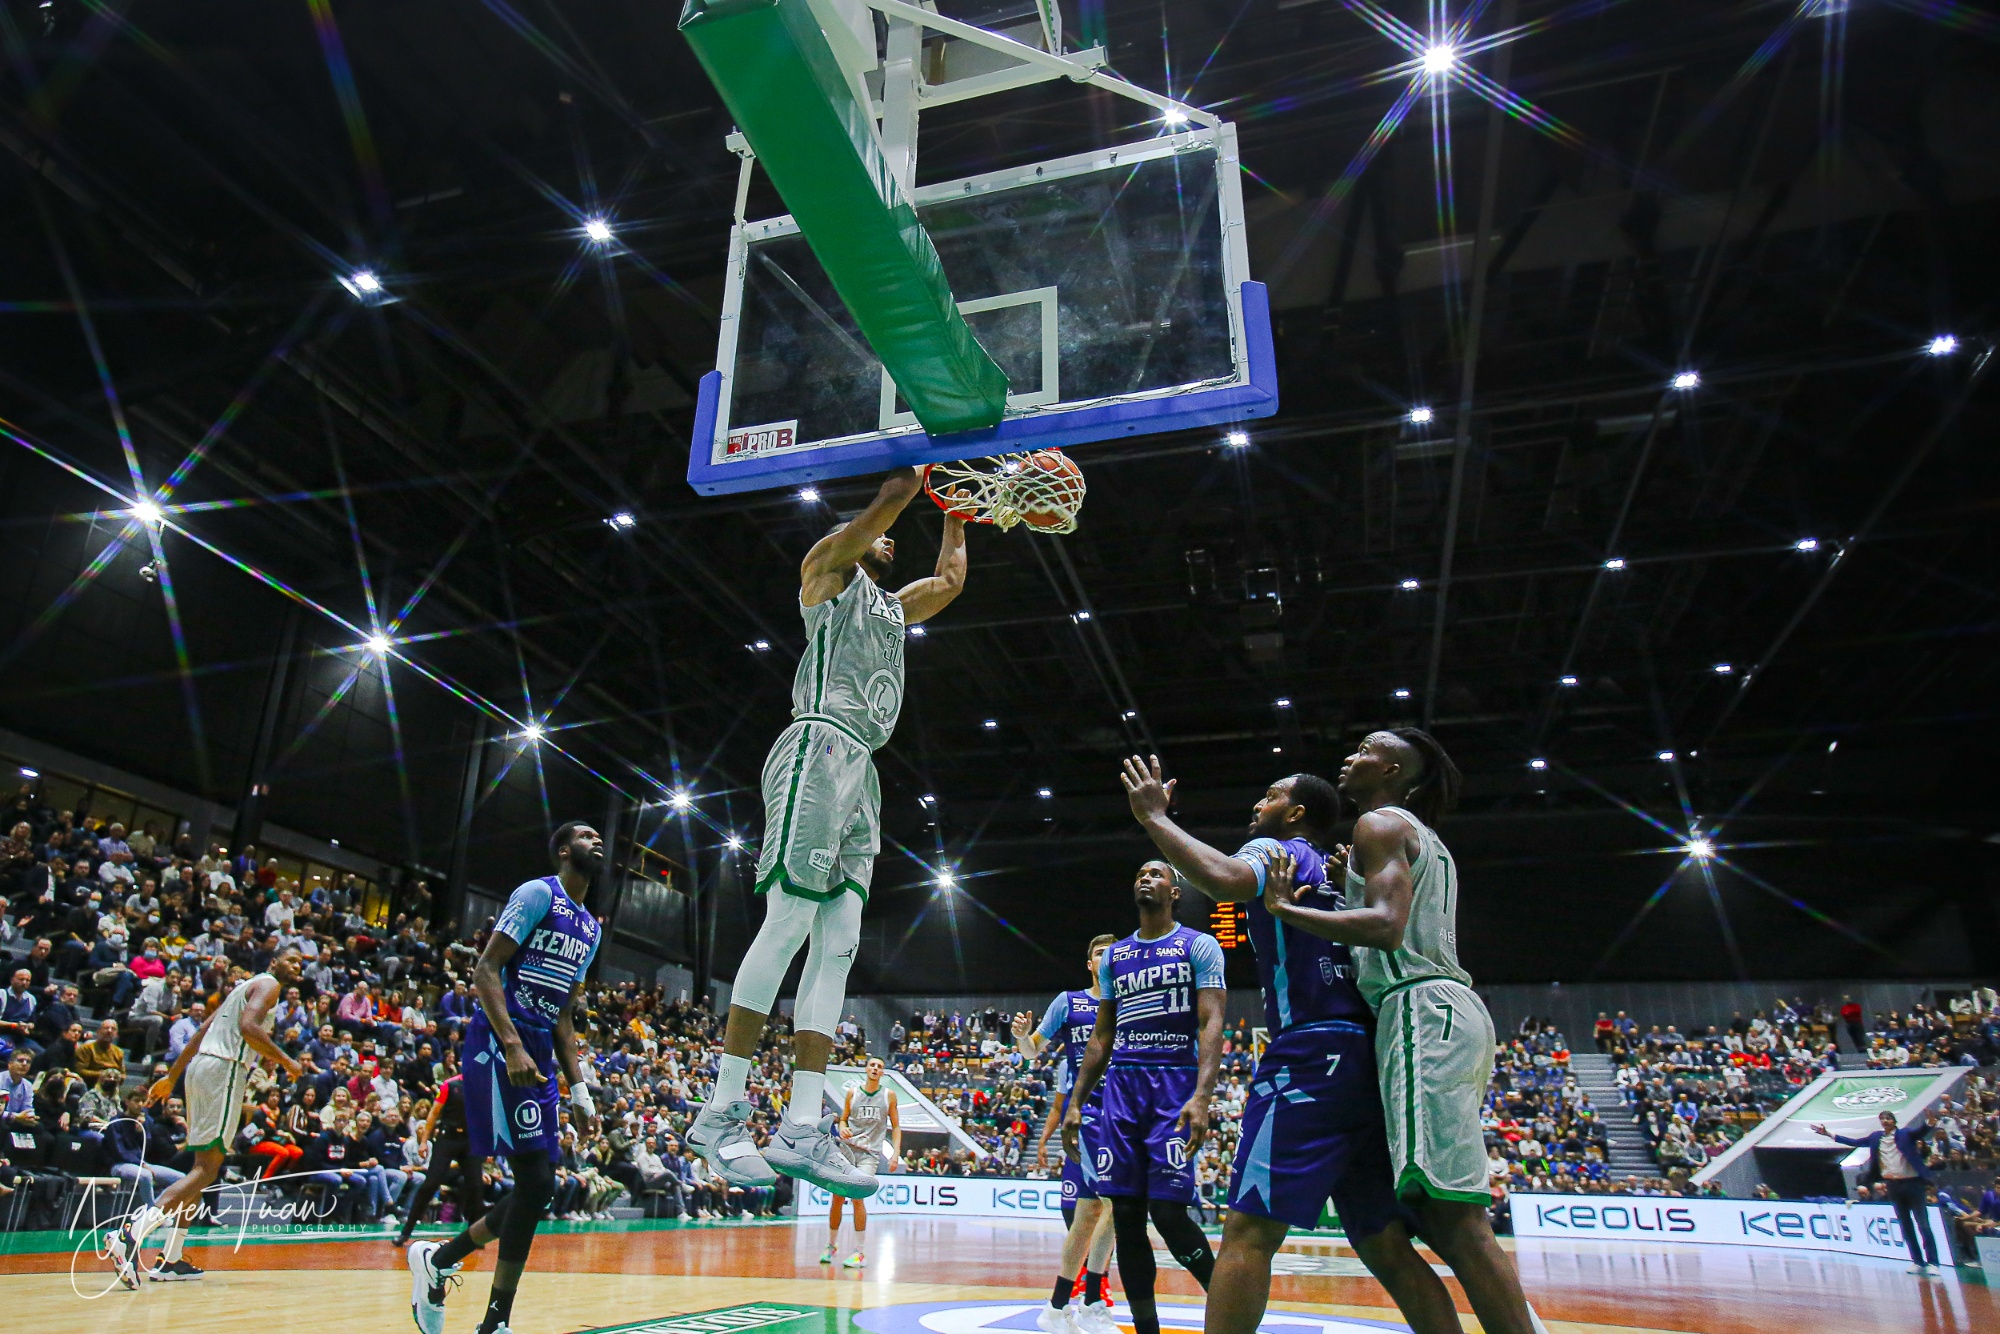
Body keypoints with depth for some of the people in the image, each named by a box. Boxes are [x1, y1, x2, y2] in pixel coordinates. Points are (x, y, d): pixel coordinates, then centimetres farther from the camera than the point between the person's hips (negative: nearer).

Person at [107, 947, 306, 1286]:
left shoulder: (247, 987, 27)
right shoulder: (268, 984, -2)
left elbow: (201, 1032, 27)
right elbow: (248, 1027, -19)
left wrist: (171, 1077, 29)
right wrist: (285, 1061, -12)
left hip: (201, 1067, 10)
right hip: (224, 1069, -10)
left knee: (203, 1166, 13)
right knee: (208, 1167, -13)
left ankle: (171, 1260, 15)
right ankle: (133, 1233, -26)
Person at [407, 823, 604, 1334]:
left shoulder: (591, 929, 18)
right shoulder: (538, 893, -6)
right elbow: (485, 969, -14)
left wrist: (579, 1091, 14)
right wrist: (513, 1048, -25)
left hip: (540, 1055, 8)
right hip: (499, 1043, -8)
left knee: (537, 1189, 6)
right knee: (535, 1182, -11)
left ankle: (438, 1259, 26)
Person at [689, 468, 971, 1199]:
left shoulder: (893, 607, 33)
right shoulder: (828, 568, 11)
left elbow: (951, 577, 43)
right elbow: (891, 495, -1)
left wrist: (956, 513, 44)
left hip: (859, 767, 9)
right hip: (820, 747, -8)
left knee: (838, 940, -2)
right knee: (789, 919, -16)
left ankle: (801, 1128, -5)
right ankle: (722, 1110, -13)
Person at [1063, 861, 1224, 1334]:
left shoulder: (1199, 946, 1)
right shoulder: (1114, 956, 17)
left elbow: (1212, 1024, -9)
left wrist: (1201, 1097, -22)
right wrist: (1075, 1103, 12)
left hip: (1174, 1085, -5)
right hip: (1121, 1086, 5)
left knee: (1168, 1210, -11)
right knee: (1125, 1214, 2)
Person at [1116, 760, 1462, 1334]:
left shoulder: (1274, 850, 1)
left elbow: (1225, 879, -22)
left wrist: (1154, 817, -12)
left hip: (1310, 1055, -9)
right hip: (1367, 1058, 9)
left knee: (1248, 1231, -9)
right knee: (1385, 1244, 12)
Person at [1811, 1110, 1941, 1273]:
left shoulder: (1906, 1133, -5)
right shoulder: (1876, 1137, 8)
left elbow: (1920, 1131, -24)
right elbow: (1854, 1143, 15)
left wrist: (1928, 1122, -45)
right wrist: (1828, 1134, 13)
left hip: (1912, 1183, -5)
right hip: (1893, 1185, 5)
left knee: (1923, 1225, -3)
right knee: (1906, 1226, 9)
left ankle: (1932, 1263, 2)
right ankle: (1918, 1262, 16)